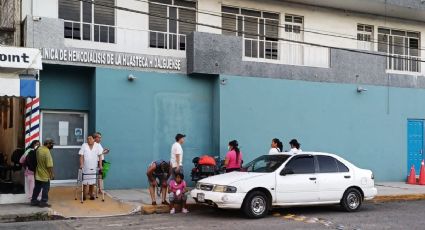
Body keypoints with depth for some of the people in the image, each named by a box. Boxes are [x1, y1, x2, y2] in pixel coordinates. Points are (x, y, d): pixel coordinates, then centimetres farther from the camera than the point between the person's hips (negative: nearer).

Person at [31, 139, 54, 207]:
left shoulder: (38, 149, 2)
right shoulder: (47, 152, -23)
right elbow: (49, 165, -23)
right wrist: (52, 174, -15)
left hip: (38, 173, 8)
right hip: (45, 174, -8)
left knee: (37, 187, 17)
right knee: (45, 188, 3)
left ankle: (34, 200, 24)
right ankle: (43, 202, 7)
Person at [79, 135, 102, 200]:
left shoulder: (97, 146, 0)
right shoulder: (84, 145, -5)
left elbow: (99, 156, 0)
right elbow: (81, 156, -8)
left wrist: (100, 165, -4)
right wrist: (81, 164, -17)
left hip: (94, 167, 2)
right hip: (85, 167, -2)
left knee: (92, 181, 7)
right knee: (85, 182, 3)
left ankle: (91, 194, 20)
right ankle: (84, 195, 15)